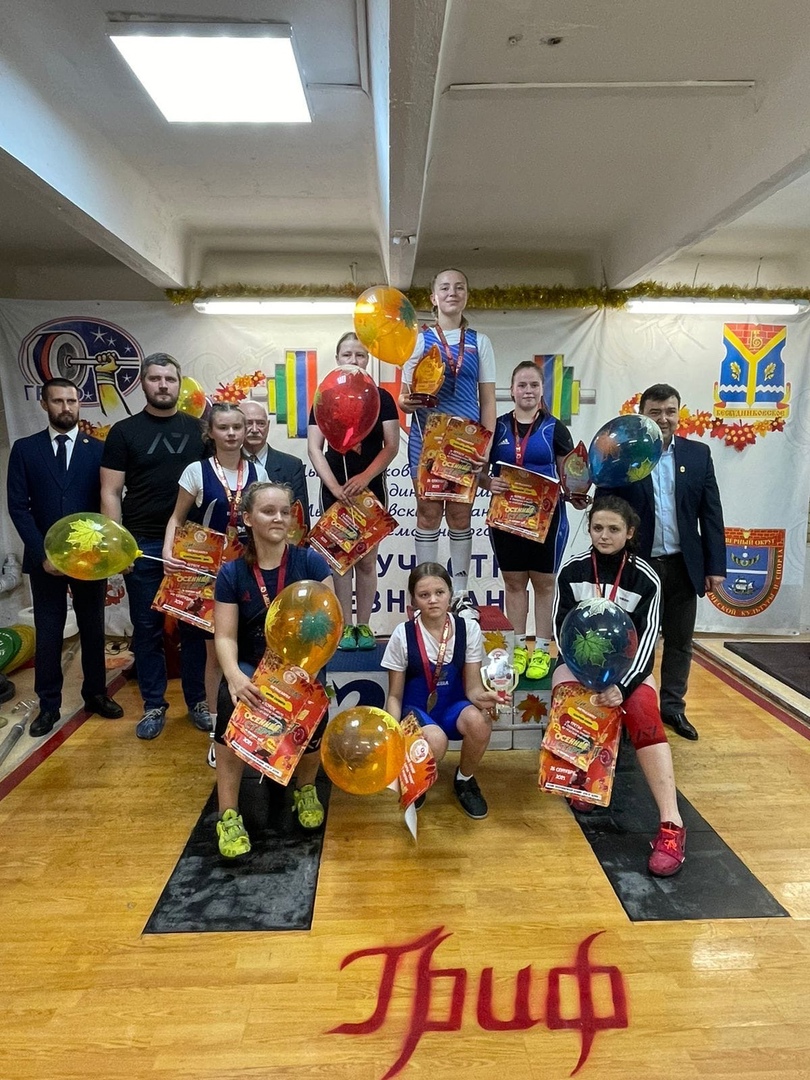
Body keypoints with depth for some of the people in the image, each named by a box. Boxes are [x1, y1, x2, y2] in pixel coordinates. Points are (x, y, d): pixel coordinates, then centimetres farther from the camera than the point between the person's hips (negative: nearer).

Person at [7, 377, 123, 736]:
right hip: (44, 558, 0)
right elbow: (18, 506, -1)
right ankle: (48, 705, 21)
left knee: (93, 629, 11)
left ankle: (96, 694, 26)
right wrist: (42, 553, -11)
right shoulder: (24, 449, 3)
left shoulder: (98, 449, 3)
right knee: (48, 634, 8)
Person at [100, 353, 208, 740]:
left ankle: (197, 701, 22)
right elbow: (110, 493, 0)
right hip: (143, 547, -1)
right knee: (147, 628, 8)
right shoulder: (124, 431, 2)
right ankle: (154, 706, 22)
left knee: (193, 625, 8)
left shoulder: (197, 428, 6)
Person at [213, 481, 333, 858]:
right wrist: (234, 676, -29)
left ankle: (306, 789, 7)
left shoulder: (310, 562, -6)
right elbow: (225, 636, -7)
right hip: (250, 667, 1)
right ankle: (228, 814, -16)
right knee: (232, 702, -32)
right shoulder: (232, 573, -3)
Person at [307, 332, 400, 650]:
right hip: (335, 490, 1)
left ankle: (364, 625, 15)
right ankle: (345, 626, 13)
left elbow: (392, 446, -3)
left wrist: (365, 476, -16)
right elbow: (314, 447, -1)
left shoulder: (381, 398, 3)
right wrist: (334, 485, -13)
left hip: (371, 489, 0)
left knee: (367, 561, 4)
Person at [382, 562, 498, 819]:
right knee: (436, 740, -36)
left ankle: (465, 779, 1)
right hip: (416, 708, -2)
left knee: (479, 721, -33)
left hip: (452, 706, 2)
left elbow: (472, 686, -7)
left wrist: (480, 698, -31)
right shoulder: (403, 634, -13)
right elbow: (395, 695, -5)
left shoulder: (468, 629, -8)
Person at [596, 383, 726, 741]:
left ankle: (673, 706, 31)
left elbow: (711, 513, 4)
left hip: (683, 566, 3)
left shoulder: (698, 454, 4)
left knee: (679, 641, 14)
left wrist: (715, 565, 1)